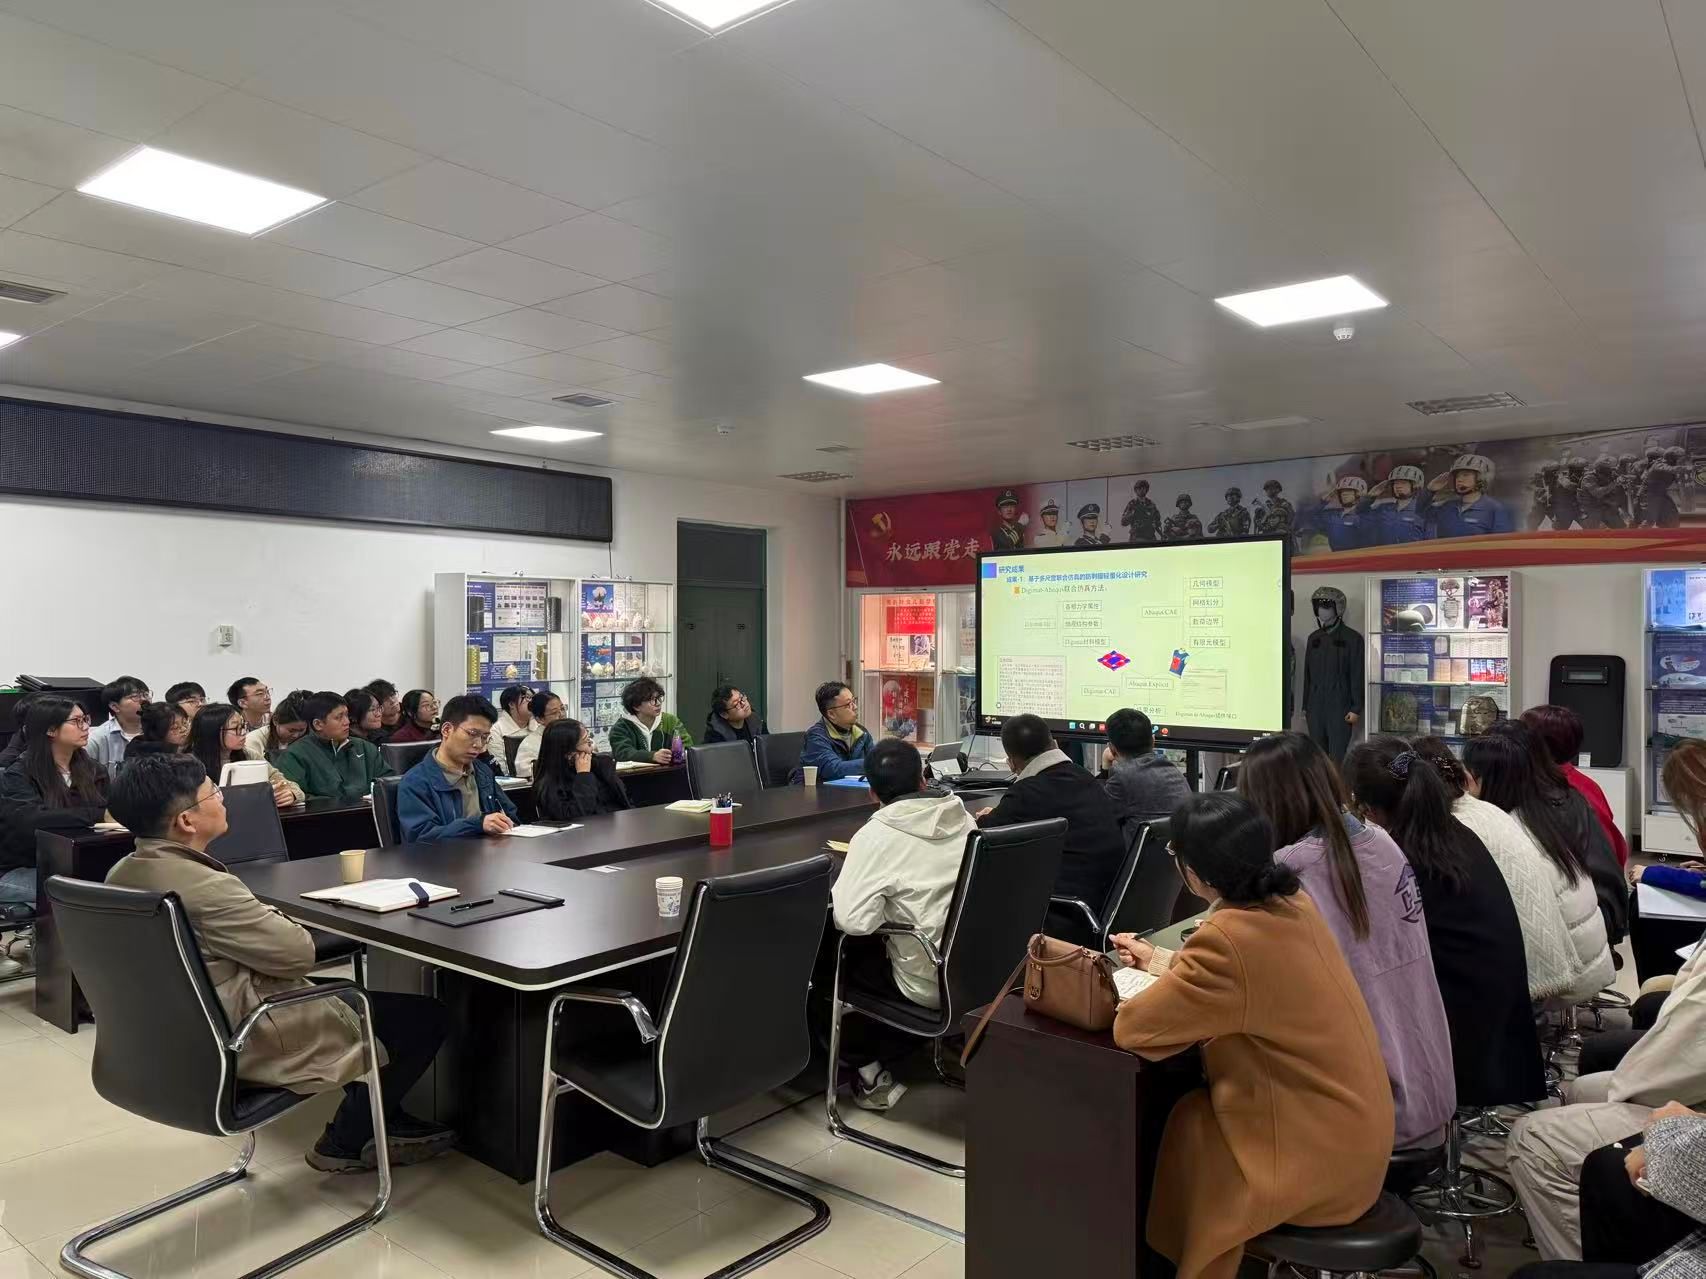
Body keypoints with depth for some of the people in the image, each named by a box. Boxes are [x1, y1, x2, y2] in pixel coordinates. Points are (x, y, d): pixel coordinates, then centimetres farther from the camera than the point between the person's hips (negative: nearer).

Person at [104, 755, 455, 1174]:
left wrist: (264, 919, 0)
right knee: (426, 1015, -2)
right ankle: (346, 1142, 15)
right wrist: (273, 917, -2)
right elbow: (299, 952, -21)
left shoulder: (123, 874, 0)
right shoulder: (204, 887, -30)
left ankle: (381, 1121, 29)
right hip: (250, 1046, -10)